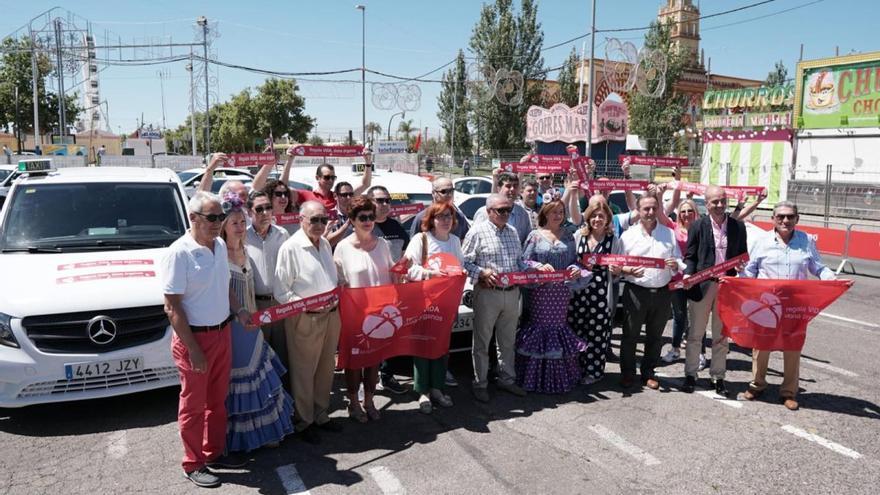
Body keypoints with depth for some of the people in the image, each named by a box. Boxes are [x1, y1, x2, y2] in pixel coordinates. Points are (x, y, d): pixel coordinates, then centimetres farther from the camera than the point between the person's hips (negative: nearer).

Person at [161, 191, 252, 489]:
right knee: (194, 404, 9)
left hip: (222, 333, 7)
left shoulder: (220, 245, 4)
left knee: (217, 399, 19)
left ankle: (214, 453, 35)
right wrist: (193, 349, -19)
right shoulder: (179, 253, -18)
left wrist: (237, 310, 1)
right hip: (195, 337, -7)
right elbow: (172, 307, -18)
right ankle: (194, 464, 25)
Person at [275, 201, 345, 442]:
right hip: (304, 319, -7)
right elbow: (280, 292, -13)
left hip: (331, 316, 7)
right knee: (304, 372, 5)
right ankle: (303, 422, 23)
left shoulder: (326, 244, 9)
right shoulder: (290, 248, -13)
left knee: (325, 369, 17)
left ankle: (321, 415, 35)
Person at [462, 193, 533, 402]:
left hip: (512, 293, 6)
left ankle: (507, 379, 30)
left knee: (508, 340, 16)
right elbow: (465, 262, -9)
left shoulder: (512, 231, 12)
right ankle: (480, 384, 16)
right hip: (487, 293, -6)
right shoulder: (478, 232, -7)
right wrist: (482, 272, -23)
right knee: (482, 342, 5)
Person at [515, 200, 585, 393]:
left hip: (562, 290, 3)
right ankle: (539, 378, 9)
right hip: (540, 290, -3)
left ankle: (559, 376, 18)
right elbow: (524, 260, -4)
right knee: (540, 325, -2)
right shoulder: (535, 235, 1)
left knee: (558, 325, 6)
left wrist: (575, 268, -8)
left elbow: (573, 259, 13)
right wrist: (540, 266, -20)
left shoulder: (568, 236, 11)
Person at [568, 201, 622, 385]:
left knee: (597, 333, 1)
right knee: (577, 330, 5)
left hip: (601, 293, -2)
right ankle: (577, 368, 21)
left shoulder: (613, 240, 4)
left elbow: (617, 270, 9)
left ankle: (594, 370, 17)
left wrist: (617, 270, -12)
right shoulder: (579, 235, 7)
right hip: (578, 291, 2)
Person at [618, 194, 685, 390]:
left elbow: (679, 261, 14)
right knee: (630, 335, 2)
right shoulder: (628, 235, 2)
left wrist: (675, 264, -10)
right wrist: (629, 271, -19)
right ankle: (627, 373, 15)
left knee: (655, 336, 11)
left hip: (662, 292, 3)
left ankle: (648, 373, 25)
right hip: (635, 291, -2)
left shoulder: (669, 234, 9)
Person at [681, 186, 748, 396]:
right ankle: (690, 374, 19)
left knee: (721, 336, 10)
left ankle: (718, 377, 22)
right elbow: (690, 256, 2)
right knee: (695, 334, 8)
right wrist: (688, 276, -14)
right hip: (702, 285, -1)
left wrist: (741, 267, -8)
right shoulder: (698, 226, 0)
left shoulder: (738, 226, 6)